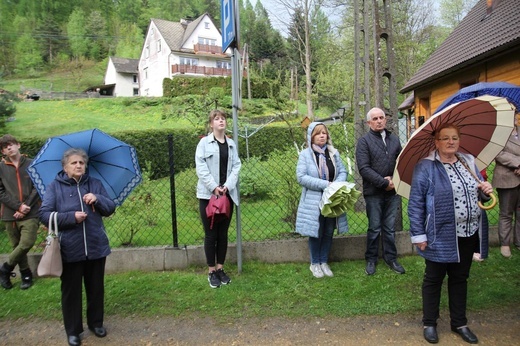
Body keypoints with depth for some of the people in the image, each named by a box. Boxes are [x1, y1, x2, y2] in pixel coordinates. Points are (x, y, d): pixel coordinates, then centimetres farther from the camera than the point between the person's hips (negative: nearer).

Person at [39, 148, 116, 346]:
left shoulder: (95, 184, 7)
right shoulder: (54, 187, -1)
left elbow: (110, 209, 6)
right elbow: (44, 215, -8)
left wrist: (97, 199, -14)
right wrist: (71, 217, -20)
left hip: (96, 246, 2)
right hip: (69, 250, -2)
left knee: (96, 288, 14)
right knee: (71, 291, 9)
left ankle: (96, 323, 33)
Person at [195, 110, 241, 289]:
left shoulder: (232, 144, 11)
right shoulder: (204, 142, 0)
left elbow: (236, 166, 4)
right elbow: (200, 167, -8)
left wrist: (227, 186, -10)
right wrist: (214, 187, -15)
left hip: (227, 194, 4)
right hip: (208, 194, -3)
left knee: (223, 233, 10)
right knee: (211, 234, 3)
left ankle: (220, 268, 23)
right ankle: (211, 271, 15)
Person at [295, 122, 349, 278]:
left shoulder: (334, 153, 6)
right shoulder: (305, 154, -7)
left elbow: (343, 171, 6)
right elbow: (301, 177, -15)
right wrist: (325, 184, -20)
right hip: (314, 201, -4)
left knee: (328, 233, 12)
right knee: (316, 233, 6)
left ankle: (324, 262, 28)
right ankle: (315, 264, 24)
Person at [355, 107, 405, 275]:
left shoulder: (394, 139, 12)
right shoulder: (364, 141, -4)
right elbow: (364, 168, -13)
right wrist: (384, 182, -15)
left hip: (393, 191, 4)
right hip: (374, 192, -4)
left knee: (390, 228, 12)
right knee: (374, 228, 5)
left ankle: (391, 258, 26)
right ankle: (371, 260, 20)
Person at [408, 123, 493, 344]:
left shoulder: (468, 162, 9)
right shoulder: (426, 167, -10)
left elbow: (478, 194, 20)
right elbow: (415, 204, -12)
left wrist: (486, 191, -4)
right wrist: (419, 235, -15)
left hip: (468, 235, 6)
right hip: (440, 236, -5)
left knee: (460, 278, 18)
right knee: (434, 279, 10)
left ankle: (459, 323, 35)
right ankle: (429, 323, 26)